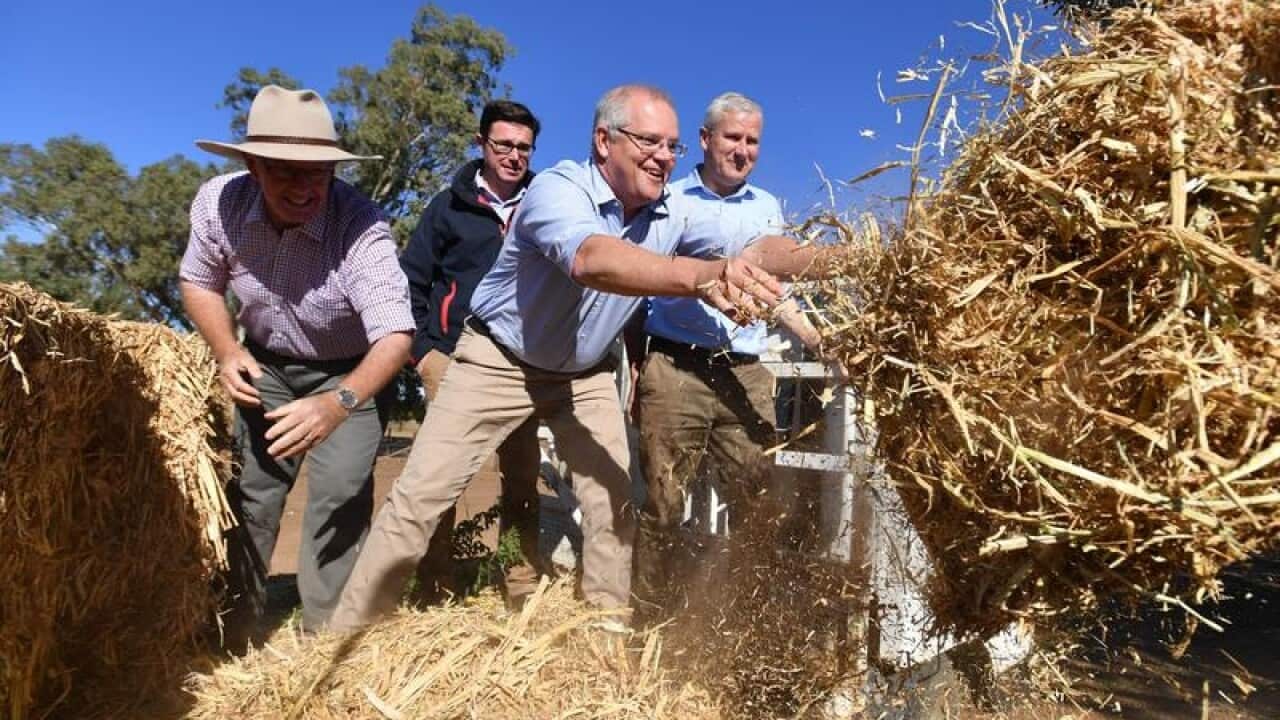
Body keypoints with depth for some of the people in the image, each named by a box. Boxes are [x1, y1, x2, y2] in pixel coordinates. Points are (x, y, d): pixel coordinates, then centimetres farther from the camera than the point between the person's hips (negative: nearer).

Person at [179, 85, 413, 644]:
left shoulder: (361, 227, -33)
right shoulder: (218, 202, -20)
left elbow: (395, 334, -41)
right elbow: (198, 281, 0)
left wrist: (341, 402, -58)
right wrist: (227, 352, -17)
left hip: (348, 373, -3)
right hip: (266, 364, 4)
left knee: (340, 500, -10)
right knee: (247, 494, 7)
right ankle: (231, 634, 25)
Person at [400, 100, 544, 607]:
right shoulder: (451, 205, 4)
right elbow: (411, 279, 5)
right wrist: (420, 349, -3)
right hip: (455, 357, -2)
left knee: (522, 478, 5)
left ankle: (523, 591, 15)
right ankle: (434, 591, 8)